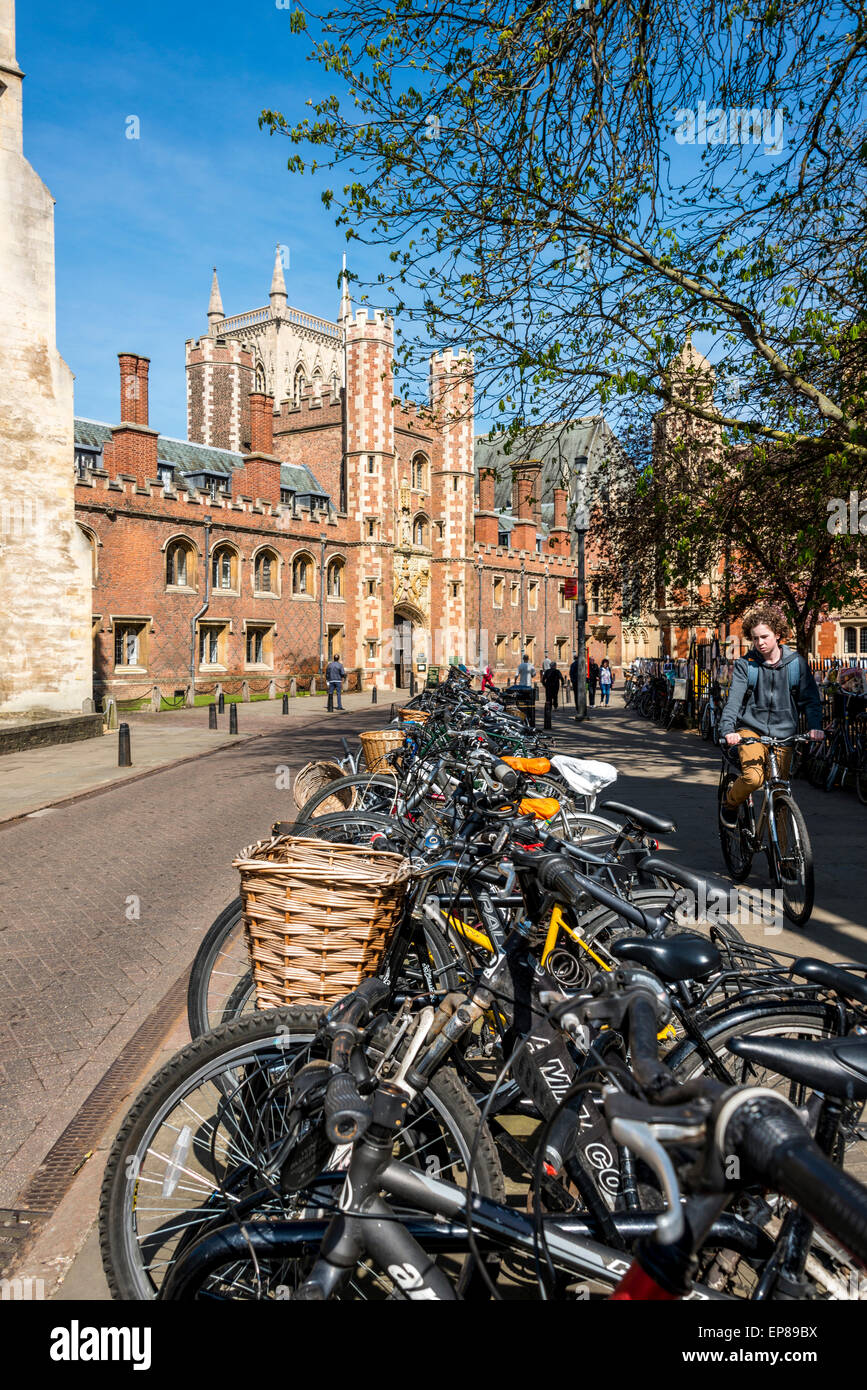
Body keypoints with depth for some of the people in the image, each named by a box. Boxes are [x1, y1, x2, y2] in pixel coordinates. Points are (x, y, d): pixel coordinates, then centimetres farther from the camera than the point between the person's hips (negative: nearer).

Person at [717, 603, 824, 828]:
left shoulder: (796, 662, 3)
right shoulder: (745, 664, -2)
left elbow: (810, 698, 2)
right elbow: (734, 699, -12)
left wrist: (815, 726, -15)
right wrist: (727, 729, -29)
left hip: (782, 734, 2)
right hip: (751, 729, -2)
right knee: (753, 777, -25)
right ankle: (730, 802, 7)